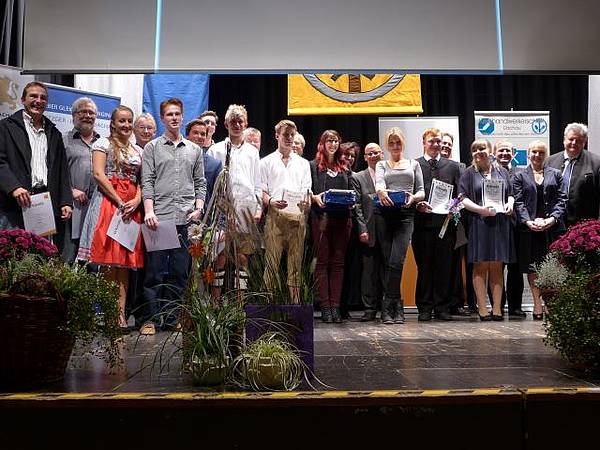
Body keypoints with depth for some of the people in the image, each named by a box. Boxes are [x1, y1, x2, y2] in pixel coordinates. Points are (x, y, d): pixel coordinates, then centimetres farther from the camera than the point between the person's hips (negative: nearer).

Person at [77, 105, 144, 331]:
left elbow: (142, 181, 15)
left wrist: (137, 200, -5)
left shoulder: (139, 150, 19)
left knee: (126, 260, 1)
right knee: (109, 259, -9)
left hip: (131, 206, 5)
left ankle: (121, 312, 3)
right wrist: (119, 202, -12)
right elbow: (99, 174, -6)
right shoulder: (103, 143, 5)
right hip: (108, 201, -5)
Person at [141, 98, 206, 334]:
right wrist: (149, 211, -10)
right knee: (155, 271, -2)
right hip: (159, 217, -2)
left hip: (186, 219, 3)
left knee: (180, 272, 4)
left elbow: (200, 183, 16)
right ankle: (152, 319, 6)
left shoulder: (194, 150, 17)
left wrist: (198, 208, 2)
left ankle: (170, 318, 13)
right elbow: (147, 182, 1)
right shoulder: (152, 147, 9)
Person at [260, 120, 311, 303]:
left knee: (296, 262, 2)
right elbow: (261, 190, 8)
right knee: (272, 261, -6)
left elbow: (306, 190, 14)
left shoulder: (303, 163, 21)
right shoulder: (267, 162, 14)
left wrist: (306, 202, -8)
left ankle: (295, 302, 5)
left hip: (297, 215, 2)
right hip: (275, 215, -2)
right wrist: (271, 202, -13)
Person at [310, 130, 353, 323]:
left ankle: (335, 305, 6)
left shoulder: (344, 167, 19)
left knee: (338, 262, 3)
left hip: (342, 218, 4)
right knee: (322, 261, -2)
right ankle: (325, 306, 1)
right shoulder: (313, 166, 7)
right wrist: (315, 197, -18)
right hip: (321, 218, -3)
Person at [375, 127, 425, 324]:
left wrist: (413, 197, -11)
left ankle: (388, 306, -9)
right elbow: (379, 182, -5)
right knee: (388, 261, -1)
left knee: (396, 261, -14)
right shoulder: (381, 165, 17)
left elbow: (421, 191, 13)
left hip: (405, 214, -1)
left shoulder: (413, 164, 20)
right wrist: (381, 192, -30)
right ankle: (396, 306, 8)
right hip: (384, 214, 1)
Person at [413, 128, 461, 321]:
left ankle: (442, 307, 13)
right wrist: (418, 205, -14)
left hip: (446, 221, 2)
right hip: (423, 223, -2)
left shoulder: (453, 166, 14)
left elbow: (459, 194, 12)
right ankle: (425, 308, 11)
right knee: (424, 267, 2)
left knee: (445, 267, 4)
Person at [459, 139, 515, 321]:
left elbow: (510, 194, 19)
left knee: (497, 267, 4)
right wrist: (480, 209, -16)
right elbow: (462, 198, -2)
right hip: (478, 224, -3)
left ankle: (497, 309, 7)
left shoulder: (501, 171, 17)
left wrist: (509, 204, -3)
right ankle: (482, 309, 0)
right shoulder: (469, 173, 7)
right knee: (480, 267, -3)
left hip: (500, 223, 3)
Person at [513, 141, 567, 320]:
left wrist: (553, 218, -10)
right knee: (532, 268, 1)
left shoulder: (556, 174, 13)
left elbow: (562, 199, 6)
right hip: (529, 228, 0)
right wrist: (528, 221, -13)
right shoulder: (520, 176, 10)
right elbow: (518, 203, 2)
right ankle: (537, 304, 7)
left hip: (553, 226, 1)